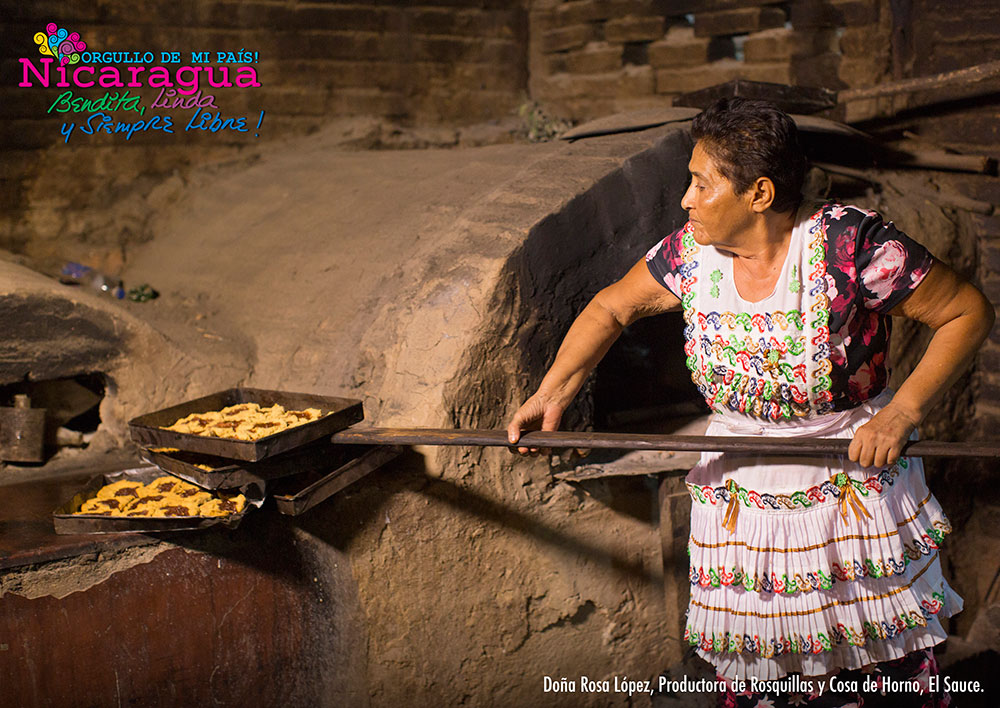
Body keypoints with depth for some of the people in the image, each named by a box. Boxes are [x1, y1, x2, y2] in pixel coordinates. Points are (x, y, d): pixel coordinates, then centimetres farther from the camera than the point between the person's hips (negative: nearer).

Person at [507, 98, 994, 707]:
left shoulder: (850, 243, -20)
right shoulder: (692, 253, -7)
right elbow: (611, 308, 9)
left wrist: (903, 412, -22)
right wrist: (552, 394, 1)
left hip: (857, 481, -3)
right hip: (740, 493, 3)